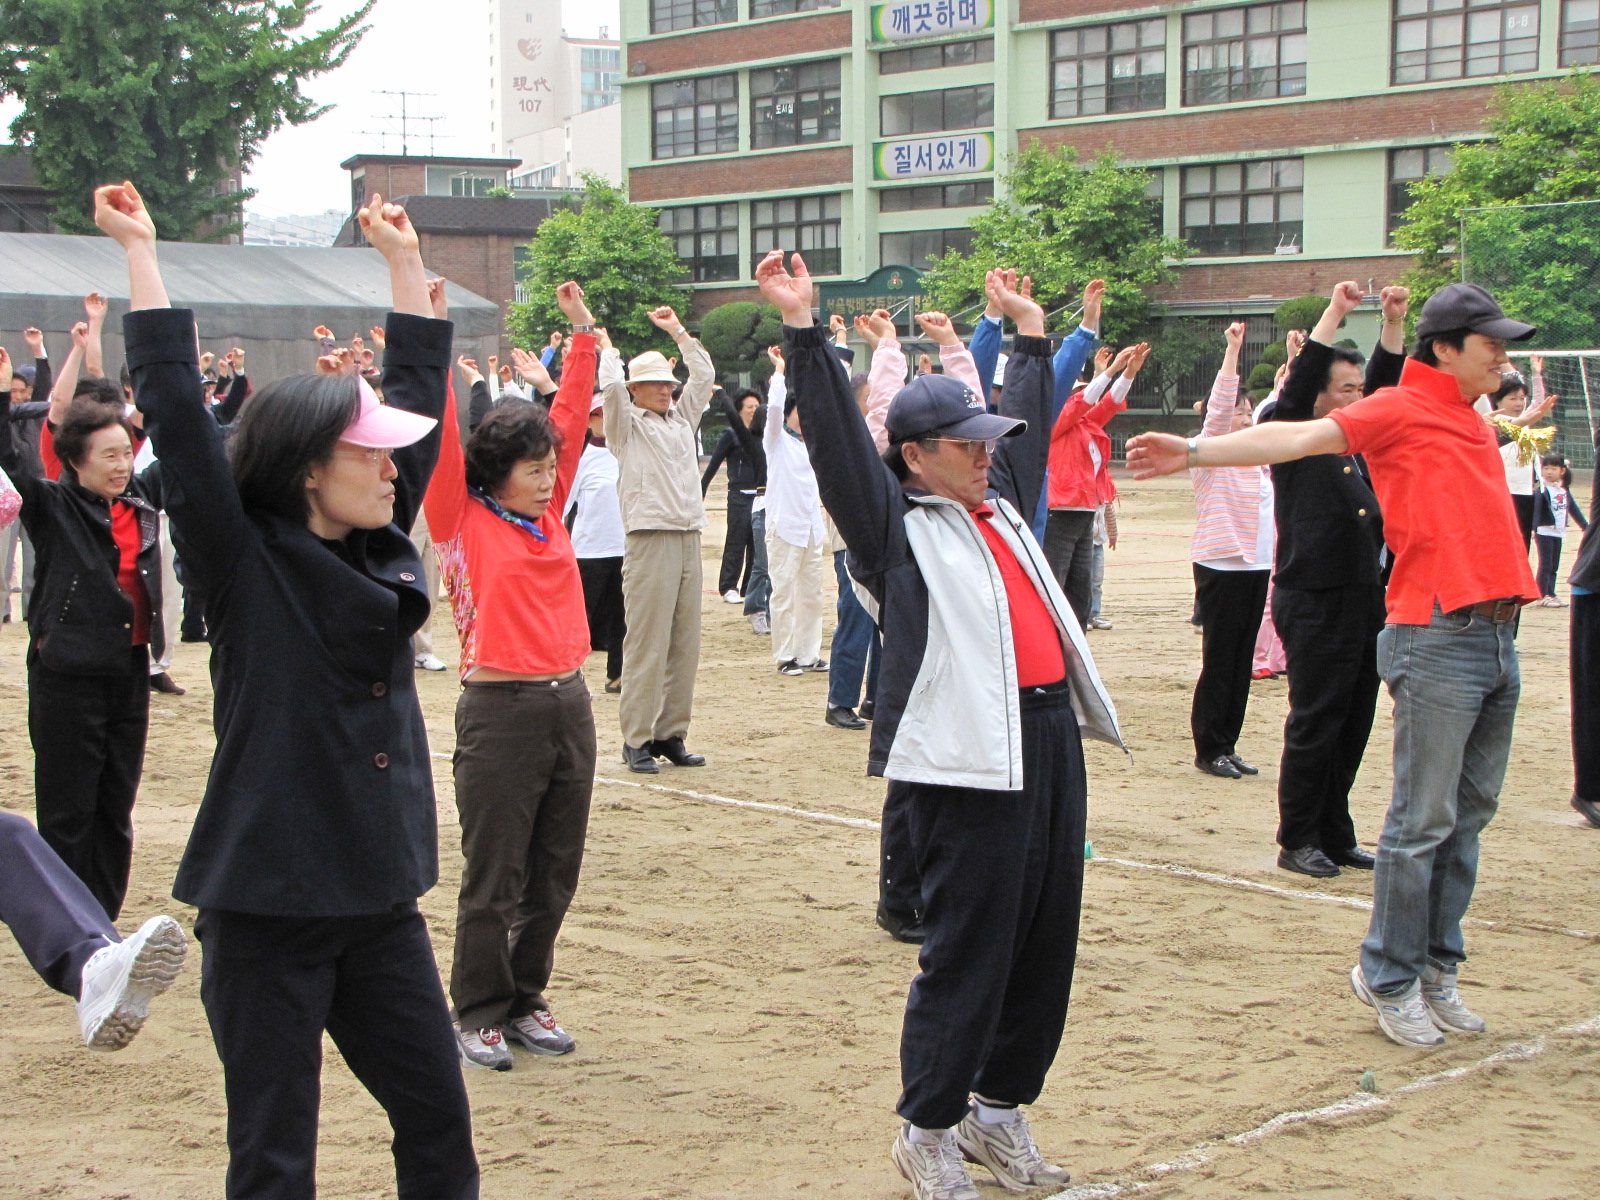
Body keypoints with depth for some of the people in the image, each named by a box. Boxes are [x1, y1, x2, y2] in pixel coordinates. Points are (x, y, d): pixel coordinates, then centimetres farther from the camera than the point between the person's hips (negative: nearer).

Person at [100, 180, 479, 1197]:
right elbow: (178, 414, -17)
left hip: (379, 895, 6)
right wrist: (141, 252, -14)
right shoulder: (246, 567, -10)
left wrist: (406, 259, 22)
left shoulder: (380, 545, 6)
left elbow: (420, 393, 16)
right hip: (266, 907, -6)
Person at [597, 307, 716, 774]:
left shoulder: (681, 419, 20)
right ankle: (636, 740, -3)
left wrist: (679, 332, 22)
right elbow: (611, 385, -10)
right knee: (646, 645, -7)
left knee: (685, 646, 5)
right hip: (650, 539, -6)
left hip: (689, 540, 6)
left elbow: (704, 377, 22)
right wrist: (606, 346, 6)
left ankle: (671, 734, 12)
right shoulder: (627, 423, 4)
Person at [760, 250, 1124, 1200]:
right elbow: (837, 437, -11)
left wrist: (1030, 332, 42)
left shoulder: (1002, 500, 20)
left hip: (1050, 736, 8)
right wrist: (803, 330, -17)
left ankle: (999, 1107, 27)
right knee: (969, 950, -3)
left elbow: (1028, 420, 35)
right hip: (969, 755, -8)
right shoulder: (895, 523, -1)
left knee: (1047, 938, 12)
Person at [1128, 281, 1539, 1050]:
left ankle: (1436, 970, 22)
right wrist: (1195, 452, -25)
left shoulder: (1474, 423, 19)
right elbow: (1299, 437, -16)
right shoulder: (1399, 411, -4)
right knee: (1424, 820, -4)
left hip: (1498, 636, 8)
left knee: (1471, 815, 12)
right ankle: (1389, 980, 8)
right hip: (1439, 637, -8)